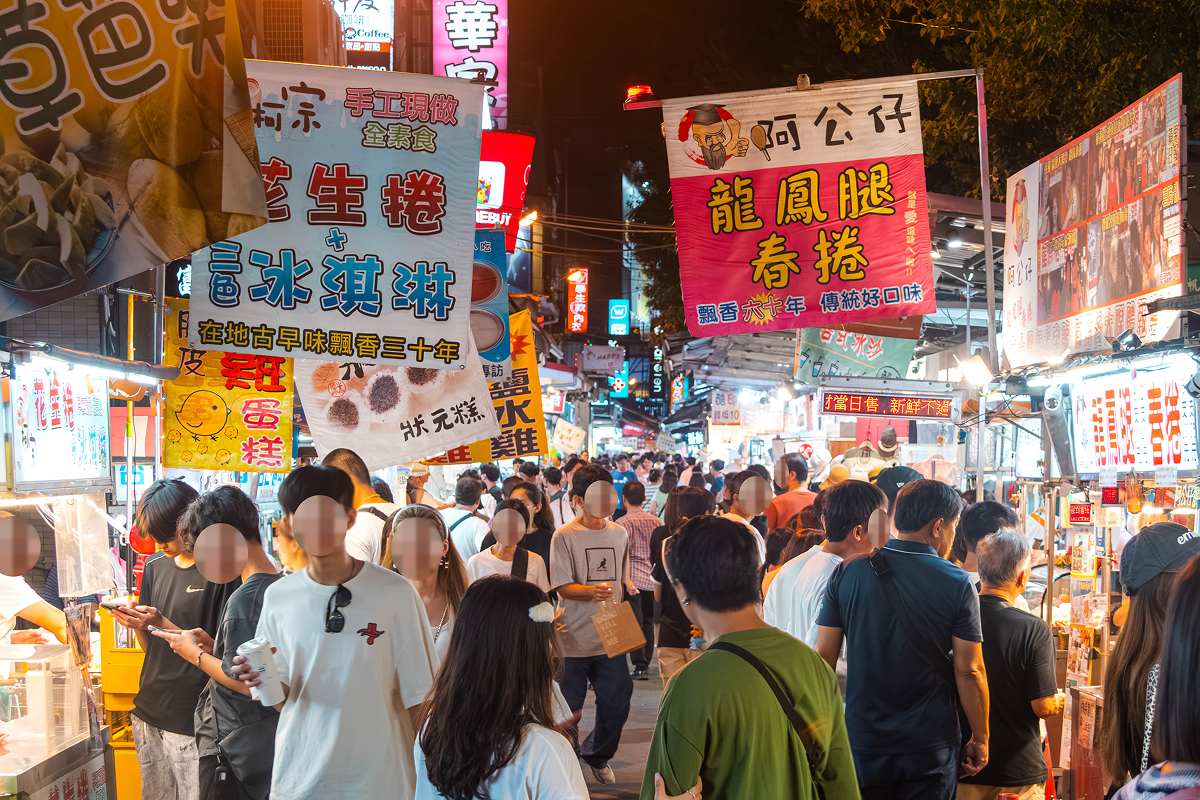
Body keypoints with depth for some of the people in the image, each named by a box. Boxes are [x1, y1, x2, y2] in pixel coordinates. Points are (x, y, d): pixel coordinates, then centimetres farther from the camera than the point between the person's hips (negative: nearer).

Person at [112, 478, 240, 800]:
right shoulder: (155, 568, 11)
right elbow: (150, 647, 15)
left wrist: (161, 623, -17)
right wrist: (137, 624, -5)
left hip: (192, 720, -6)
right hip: (149, 711, 6)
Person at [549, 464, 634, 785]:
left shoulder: (620, 533, 9)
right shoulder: (564, 536, -8)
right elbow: (563, 587, -13)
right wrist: (592, 591, -30)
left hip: (611, 636, 4)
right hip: (574, 638, -4)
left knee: (617, 703, 6)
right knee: (568, 709, 3)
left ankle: (596, 755, 33)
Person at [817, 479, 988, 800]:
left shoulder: (848, 572, -3)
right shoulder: (958, 584, -8)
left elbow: (824, 656, -1)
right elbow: (968, 671, -8)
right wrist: (980, 739, 3)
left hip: (862, 740, 2)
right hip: (932, 746, -1)